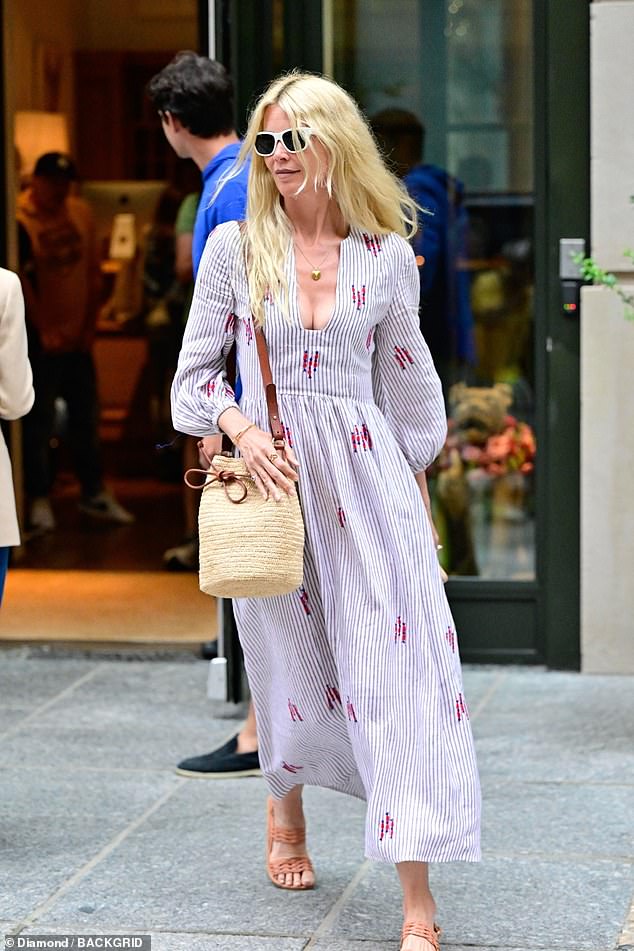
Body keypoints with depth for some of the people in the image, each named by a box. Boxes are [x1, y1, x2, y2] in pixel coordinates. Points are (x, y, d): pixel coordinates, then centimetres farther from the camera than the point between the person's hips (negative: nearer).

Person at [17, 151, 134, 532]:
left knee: (87, 418, 12)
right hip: (41, 339, -5)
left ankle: (94, 493, 23)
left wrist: (91, 324, 2)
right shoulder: (21, 222, -13)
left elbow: (93, 273, 8)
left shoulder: (81, 213, 3)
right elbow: (22, 281, -15)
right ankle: (40, 499, 9)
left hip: (78, 337, 5)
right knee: (40, 421, 1)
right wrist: (44, 330, -16)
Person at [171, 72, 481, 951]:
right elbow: (197, 372, 5)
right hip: (272, 474, 1)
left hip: (367, 475, 0)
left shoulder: (387, 254, 2)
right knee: (289, 661, 13)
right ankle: (286, 813, 44)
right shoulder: (236, 248, 1)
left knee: (397, 662, -9)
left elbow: (407, 379, 11)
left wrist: (419, 488, 13)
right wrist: (243, 431, -13)